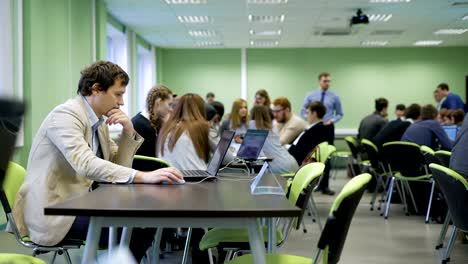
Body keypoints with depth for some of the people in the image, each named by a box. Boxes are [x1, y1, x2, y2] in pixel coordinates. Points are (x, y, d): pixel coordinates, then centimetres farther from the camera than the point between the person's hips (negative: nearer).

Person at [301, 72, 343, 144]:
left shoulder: (335, 97, 3)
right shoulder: (310, 95, 3)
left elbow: (340, 114, 8)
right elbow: (303, 111, 6)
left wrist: (332, 121, -10)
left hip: (328, 128, 0)